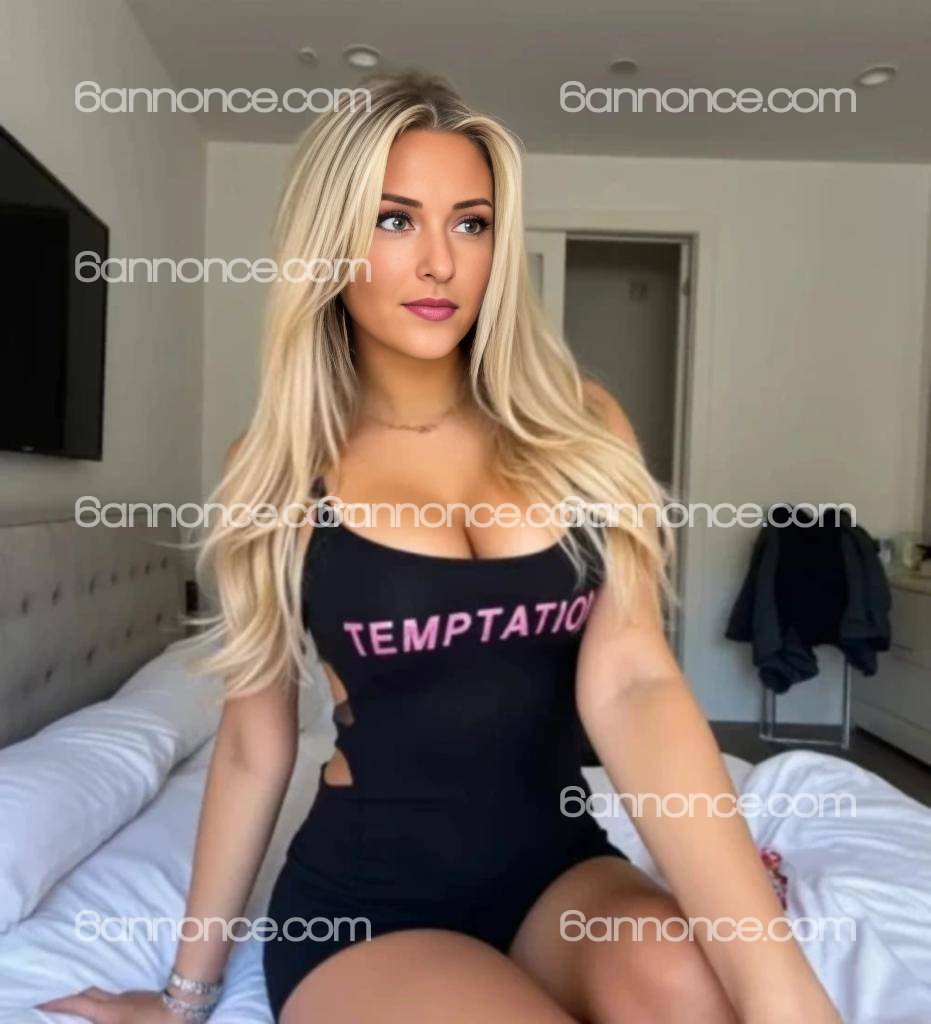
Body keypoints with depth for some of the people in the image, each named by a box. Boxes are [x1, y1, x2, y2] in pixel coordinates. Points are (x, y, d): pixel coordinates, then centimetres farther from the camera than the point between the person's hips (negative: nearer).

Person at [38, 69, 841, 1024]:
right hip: (365, 895, -1)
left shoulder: (580, 426, -4)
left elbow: (632, 682, -15)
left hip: (559, 868, 2)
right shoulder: (280, 462, -5)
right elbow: (255, 743, 1)